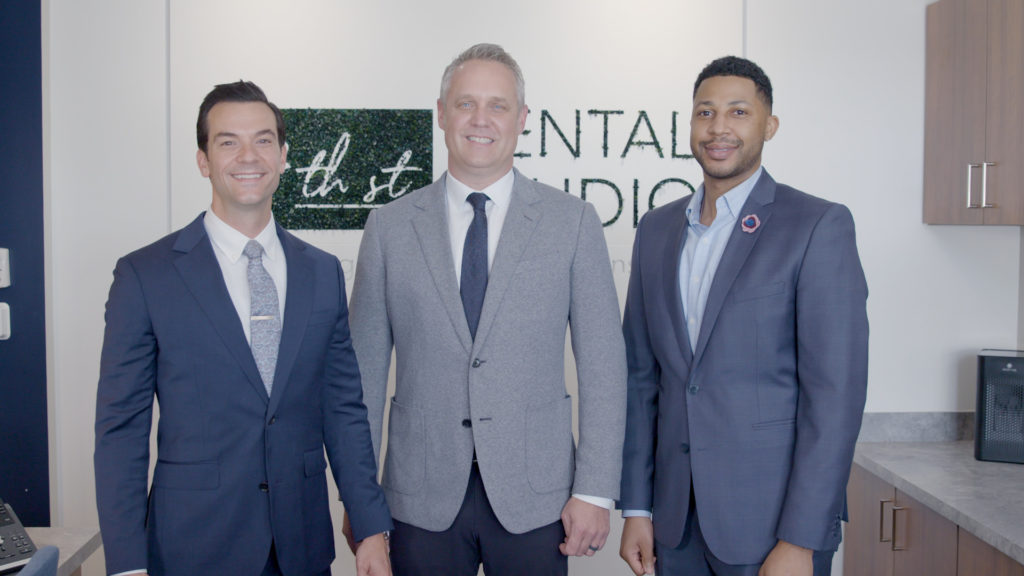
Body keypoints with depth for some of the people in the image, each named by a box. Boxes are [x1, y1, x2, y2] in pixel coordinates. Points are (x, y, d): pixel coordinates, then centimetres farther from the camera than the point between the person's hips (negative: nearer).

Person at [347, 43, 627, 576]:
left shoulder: (573, 221, -1)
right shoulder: (390, 226, 2)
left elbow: (602, 362, -2)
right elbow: (365, 367, 3)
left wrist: (596, 491, -6)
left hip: (535, 497, 0)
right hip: (422, 499, 1)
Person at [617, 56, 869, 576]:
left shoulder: (819, 226, -8)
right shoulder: (656, 229, 8)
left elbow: (836, 392, -12)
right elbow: (641, 375, 8)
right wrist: (636, 508, 6)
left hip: (773, 522, -4)